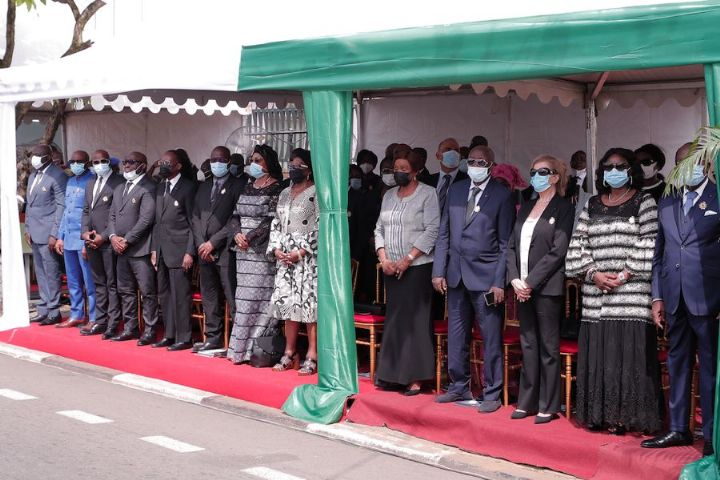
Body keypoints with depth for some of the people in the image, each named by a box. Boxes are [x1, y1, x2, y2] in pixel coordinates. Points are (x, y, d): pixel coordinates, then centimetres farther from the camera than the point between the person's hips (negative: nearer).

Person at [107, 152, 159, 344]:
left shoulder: (148, 188, -9)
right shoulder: (119, 188, 18)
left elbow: (146, 219, -16)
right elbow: (112, 216, 18)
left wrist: (126, 240, -14)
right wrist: (113, 236, 0)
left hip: (140, 249, -8)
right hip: (121, 249, 8)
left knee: (148, 292, -3)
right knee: (125, 291, 13)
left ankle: (150, 330, 2)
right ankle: (130, 328, 22)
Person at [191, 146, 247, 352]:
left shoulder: (238, 185, -3)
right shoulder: (204, 187, 18)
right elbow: (196, 217, 16)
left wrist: (213, 242, -11)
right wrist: (201, 245, 1)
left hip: (226, 251, -7)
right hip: (205, 251, 7)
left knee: (232, 298, -9)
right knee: (209, 298, 11)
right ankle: (213, 338, 19)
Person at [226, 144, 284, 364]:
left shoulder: (277, 189, -4)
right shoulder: (248, 187, 17)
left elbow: (272, 220, -11)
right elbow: (235, 216, 15)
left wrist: (250, 238, -14)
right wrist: (237, 235, -4)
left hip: (262, 251, -7)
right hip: (243, 251, 7)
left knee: (259, 298, -8)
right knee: (244, 296, 6)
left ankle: (258, 349, -5)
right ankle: (242, 348, 10)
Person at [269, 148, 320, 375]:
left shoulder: (316, 193, -5)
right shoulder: (285, 193, 17)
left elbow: (321, 228, -11)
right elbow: (276, 224, 17)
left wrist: (301, 252, -15)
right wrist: (276, 249, 1)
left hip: (308, 256, -6)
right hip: (284, 257, 6)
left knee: (309, 303, -7)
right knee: (288, 303, 6)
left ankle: (311, 356, -2)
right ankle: (289, 353, 14)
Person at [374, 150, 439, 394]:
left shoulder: (427, 194, -3)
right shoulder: (389, 195, 15)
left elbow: (431, 231, -10)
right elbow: (380, 229, 15)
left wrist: (408, 259, -14)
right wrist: (383, 258, 0)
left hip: (417, 266, -5)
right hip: (391, 268, 5)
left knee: (414, 319, -6)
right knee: (393, 318, 5)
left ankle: (415, 377, -3)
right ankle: (392, 373, 11)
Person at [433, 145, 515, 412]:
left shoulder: (502, 195, -5)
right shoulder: (455, 190, 10)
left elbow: (506, 243, -7)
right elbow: (444, 234, 11)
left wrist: (500, 282, -12)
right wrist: (438, 271, 4)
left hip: (485, 276, -5)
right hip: (456, 275, 5)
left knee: (491, 339, 1)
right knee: (456, 337, 13)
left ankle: (492, 394, 11)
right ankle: (459, 387, 26)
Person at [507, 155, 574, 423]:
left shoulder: (564, 209, -4)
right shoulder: (526, 208, 16)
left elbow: (558, 251, -12)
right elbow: (512, 245, 12)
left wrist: (531, 281, -14)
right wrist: (515, 279, -2)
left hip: (547, 288, -6)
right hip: (523, 288, 6)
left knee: (548, 348, 0)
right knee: (528, 346, 11)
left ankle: (548, 406, 7)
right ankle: (527, 402, 18)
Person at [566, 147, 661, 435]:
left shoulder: (644, 203, 4)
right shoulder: (591, 205, 16)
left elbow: (648, 247, -5)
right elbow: (578, 246, 10)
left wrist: (624, 276, -12)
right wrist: (594, 274, -5)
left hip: (630, 296, -4)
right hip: (596, 296, 4)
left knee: (628, 353, -6)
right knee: (597, 354, 3)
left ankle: (623, 416, 0)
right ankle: (598, 414, 11)